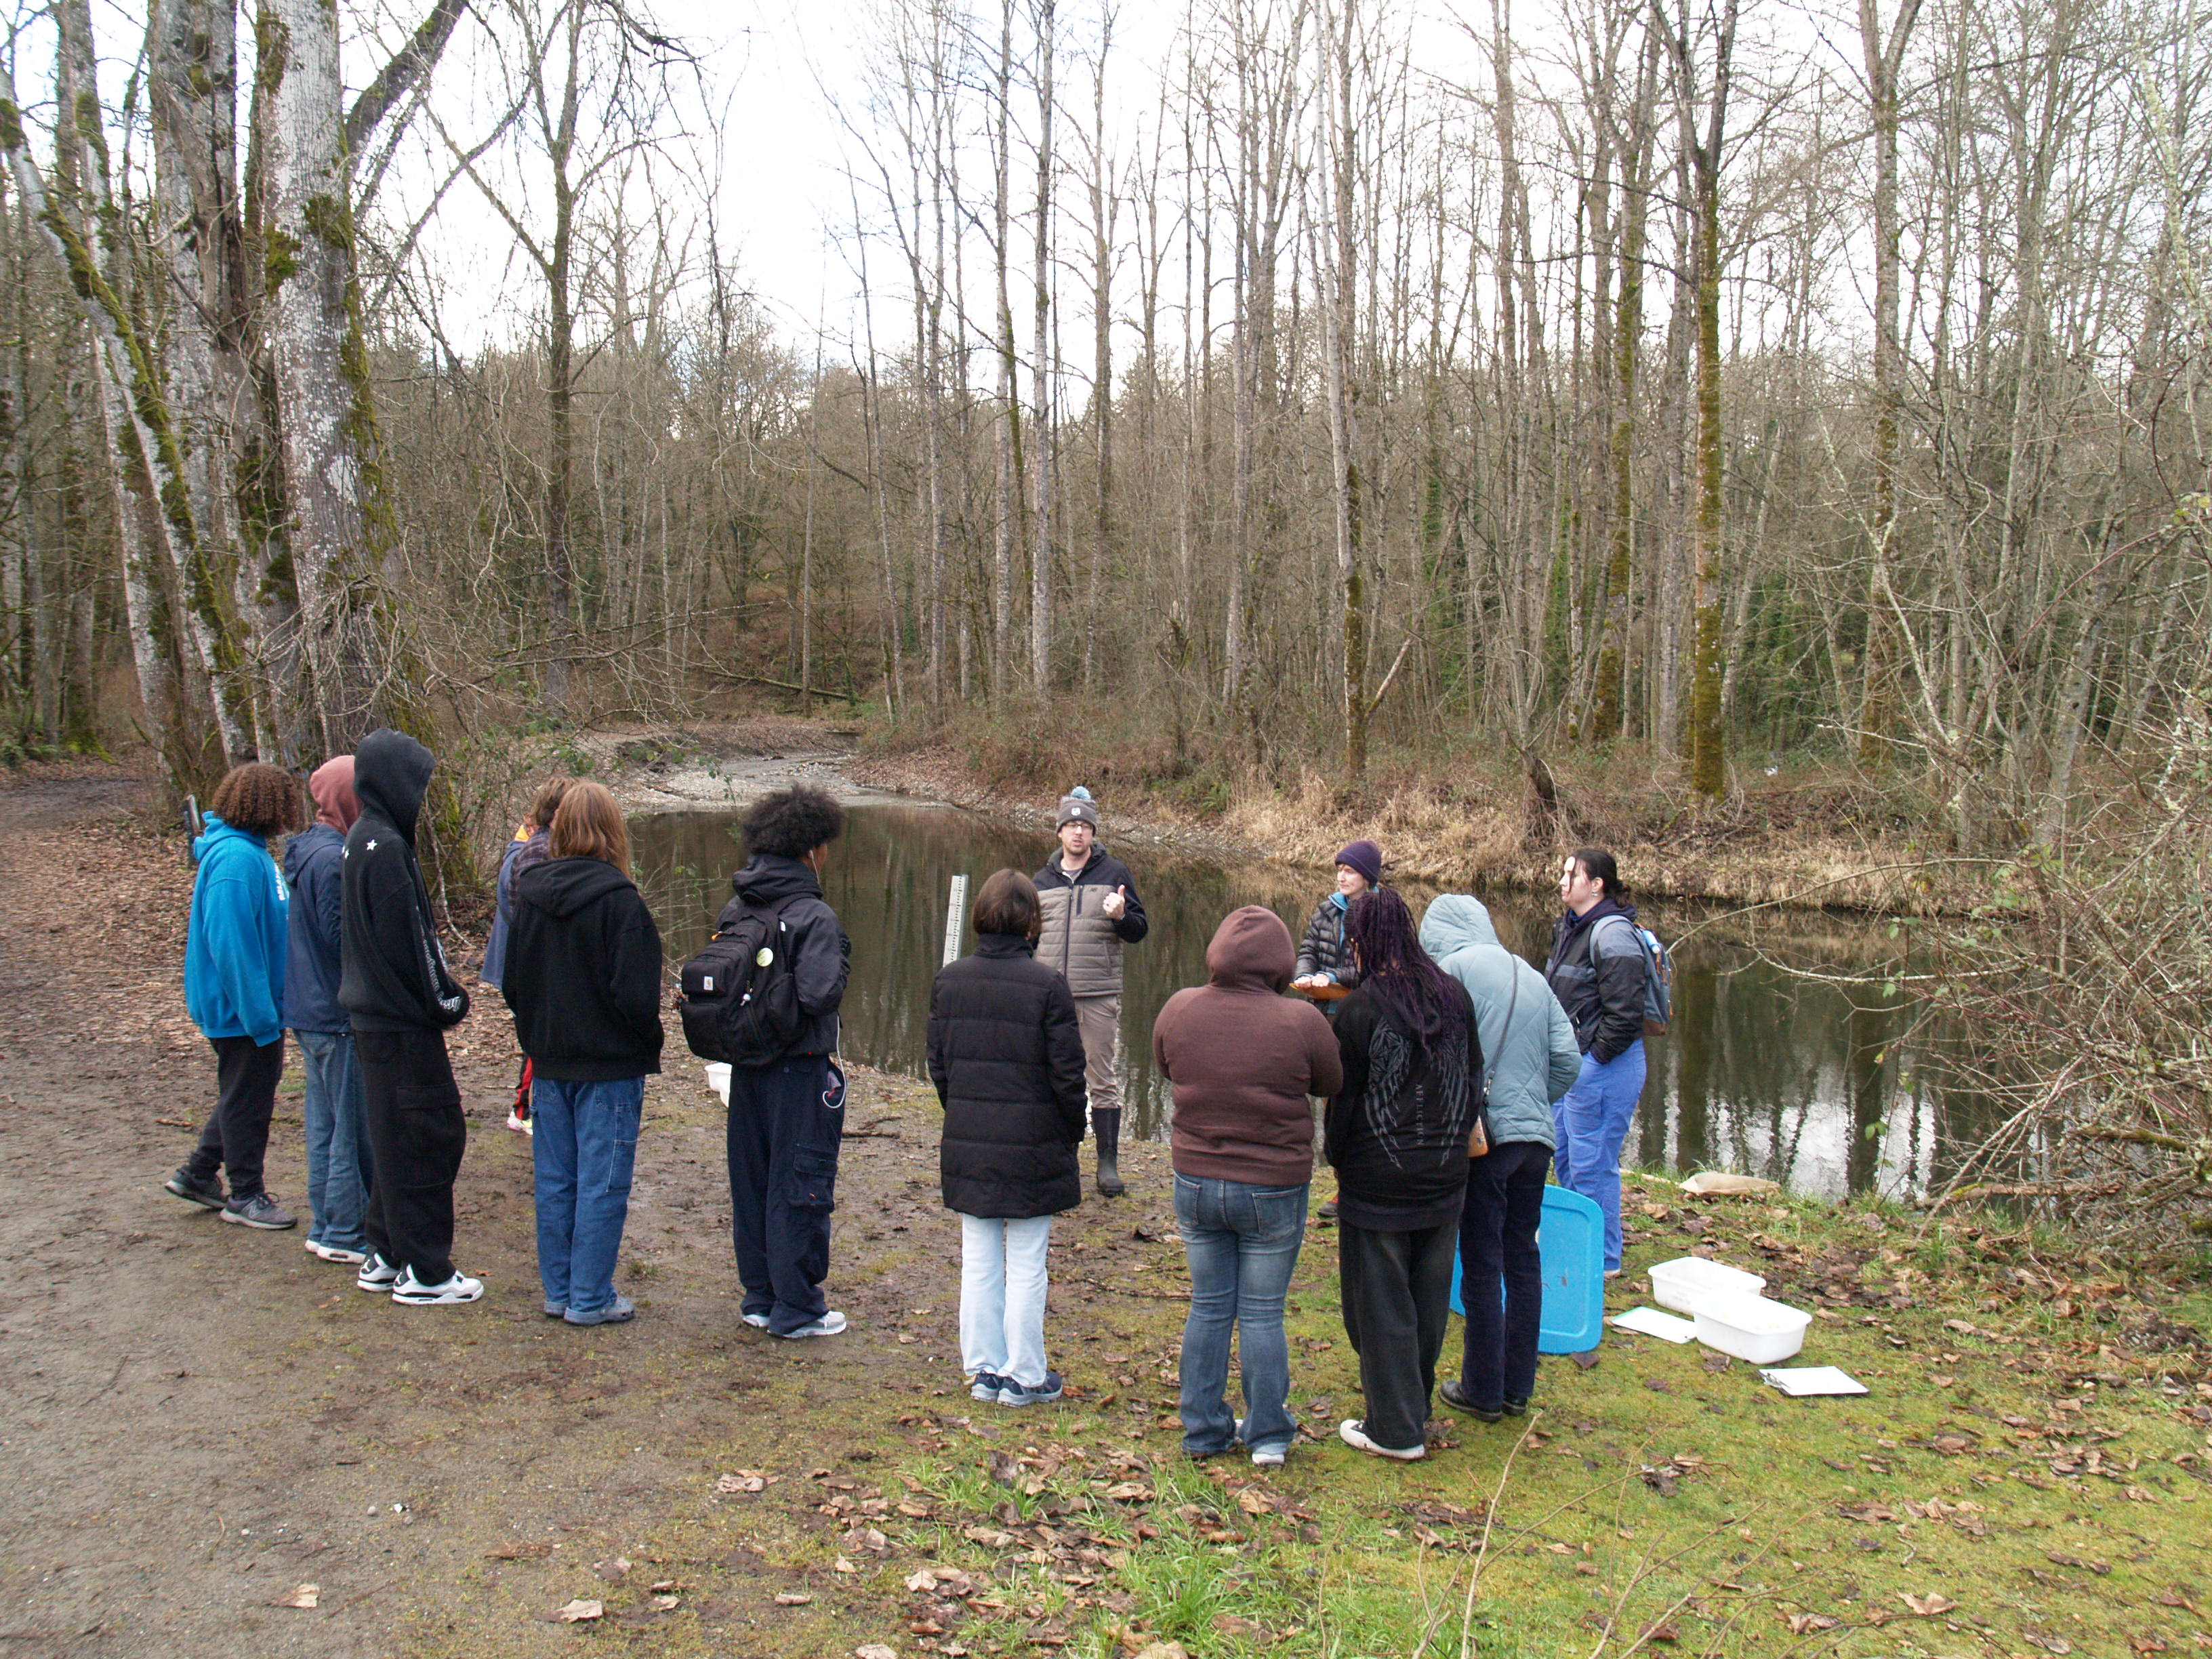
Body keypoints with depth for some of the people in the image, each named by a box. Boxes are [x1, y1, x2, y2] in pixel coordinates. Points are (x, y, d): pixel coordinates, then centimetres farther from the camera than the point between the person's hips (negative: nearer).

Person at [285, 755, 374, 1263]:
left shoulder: (309, 849, 11)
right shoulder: (332, 859, -20)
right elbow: (342, 937, -21)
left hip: (309, 1010, 10)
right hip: (339, 1015, -10)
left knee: (325, 1123, 16)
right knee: (354, 1126, -1)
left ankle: (326, 1225, 25)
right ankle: (345, 1235, 7)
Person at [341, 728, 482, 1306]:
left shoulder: (363, 840, 13)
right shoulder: (386, 847, -18)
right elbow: (408, 939, -20)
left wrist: (442, 996, 14)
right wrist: (449, 1000, -9)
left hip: (378, 1015, 10)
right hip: (403, 1023, -10)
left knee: (397, 1138, 17)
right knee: (429, 1134, -2)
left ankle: (386, 1256, 26)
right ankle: (423, 1272, 5)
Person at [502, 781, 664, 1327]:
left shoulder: (529, 892, 2)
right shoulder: (617, 899, -16)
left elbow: (513, 982, 9)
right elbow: (635, 993, -17)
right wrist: (650, 1042, -2)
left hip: (550, 1061, 6)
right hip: (609, 1063, -6)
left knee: (555, 1181, 13)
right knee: (602, 1184, 2)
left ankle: (558, 1291, 22)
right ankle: (590, 1298, 7)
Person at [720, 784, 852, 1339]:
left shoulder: (736, 909, 4)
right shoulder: (813, 916, -18)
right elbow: (819, 995, -26)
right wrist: (840, 961, -9)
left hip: (747, 1065, 7)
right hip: (800, 1069, -7)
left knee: (751, 1181, 16)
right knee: (800, 1188, 3)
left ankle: (760, 1298, 27)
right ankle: (796, 1309, 11)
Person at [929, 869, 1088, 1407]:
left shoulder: (949, 980, 0)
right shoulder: (1047, 985, -14)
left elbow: (938, 1065, 7)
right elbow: (1067, 1074, -10)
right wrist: (1072, 1135, 5)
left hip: (967, 1144, 4)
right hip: (1031, 1147, -4)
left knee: (978, 1263, 14)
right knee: (1026, 1267, 6)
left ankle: (984, 1369, 23)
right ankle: (1025, 1377, 15)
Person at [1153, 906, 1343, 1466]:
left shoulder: (1179, 1010, -9)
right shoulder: (1300, 1021, -19)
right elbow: (1333, 1085, -2)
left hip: (1195, 1184, 3)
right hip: (1274, 1190, -3)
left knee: (1208, 1308, 16)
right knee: (1263, 1314, 10)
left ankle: (1203, 1431, 25)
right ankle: (1268, 1435, 22)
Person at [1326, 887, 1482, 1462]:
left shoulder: (1361, 1008, -17)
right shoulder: (1453, 995, -1)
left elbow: (1345, 1097, -11)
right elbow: (1475, 1077, 7)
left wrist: (1338, 1158, 4)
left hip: (1379, 1182, -5)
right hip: (1445, 1177, 6)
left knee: (1381, 1305, 7)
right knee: (1429, 1301, 18)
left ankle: (1396, 1429, 14)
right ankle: (1416, 1407, 33)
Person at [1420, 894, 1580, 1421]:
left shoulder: (1453, 969, -5)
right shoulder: (1532, 976, 14)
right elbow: (1568, 1057, 8)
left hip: (1483, 1138, -6)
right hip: (1536, 1138, 6)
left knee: (1481, 1265, 3)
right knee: (1523, 1259, 14)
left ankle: (1482, 1391, 12)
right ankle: (1518, 1387, 23)